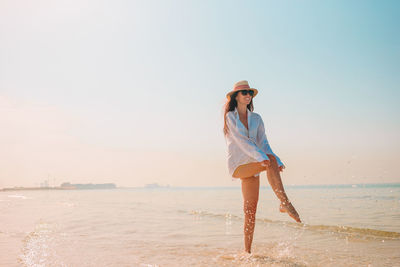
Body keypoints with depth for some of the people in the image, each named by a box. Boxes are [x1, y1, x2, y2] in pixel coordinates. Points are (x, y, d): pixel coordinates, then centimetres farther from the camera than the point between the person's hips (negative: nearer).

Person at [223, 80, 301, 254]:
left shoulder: (256, 119, 15)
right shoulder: (230, 117, 0)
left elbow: (263, 143, 8)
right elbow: (241, 140, -14)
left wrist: (277, 161, -11)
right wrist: (261, 157, -27)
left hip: (252, 167, 4)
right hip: (237, 165, -4)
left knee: (251, 211, -3)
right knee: (269, 160, -29)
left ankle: (247, 251, 1)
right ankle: (285, 203, -31)